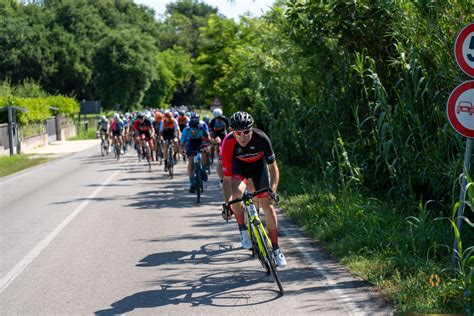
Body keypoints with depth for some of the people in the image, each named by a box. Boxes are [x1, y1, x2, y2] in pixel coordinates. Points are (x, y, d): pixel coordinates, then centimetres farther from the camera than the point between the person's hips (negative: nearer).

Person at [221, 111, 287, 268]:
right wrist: (227, 203, -37)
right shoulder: (228, 144, -33)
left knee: (267, 204, -6)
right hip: (238, 165, 0)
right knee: (236, 193, -31)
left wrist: (272, 190, -40)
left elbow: (273, 168, -27)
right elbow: (227, 178, -29)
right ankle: (243, 230, -8)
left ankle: (276, 249, 5)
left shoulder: (261, 138, -34)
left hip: (259, 165, 0)